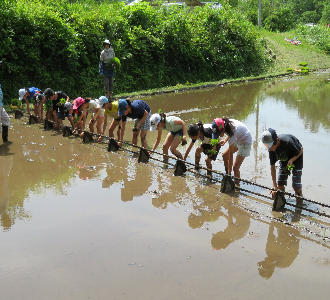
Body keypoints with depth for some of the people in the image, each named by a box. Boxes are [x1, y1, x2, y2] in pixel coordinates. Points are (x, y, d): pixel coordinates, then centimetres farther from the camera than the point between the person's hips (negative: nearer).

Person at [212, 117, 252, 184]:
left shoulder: (232, 132, -38)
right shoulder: (225, 124, -19)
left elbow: (231, 156, -32)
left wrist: (229, 173, -26)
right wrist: (225, 141, -9)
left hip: (246, 142, -9)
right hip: (238, 139, 9)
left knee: (235, 167, -12)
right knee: (224, 155, 14)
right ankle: (227, 174, 30)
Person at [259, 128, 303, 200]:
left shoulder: (288, 141, -40)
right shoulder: (271, 149, -24)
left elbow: (300, 151, -18)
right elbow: (272, 167, -15)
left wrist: (292, 160, -35)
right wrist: (275, 186, -15)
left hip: (296, 158, -4)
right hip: (284, 160, 5)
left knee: (296, 186, -12)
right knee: (280, 184, 1)